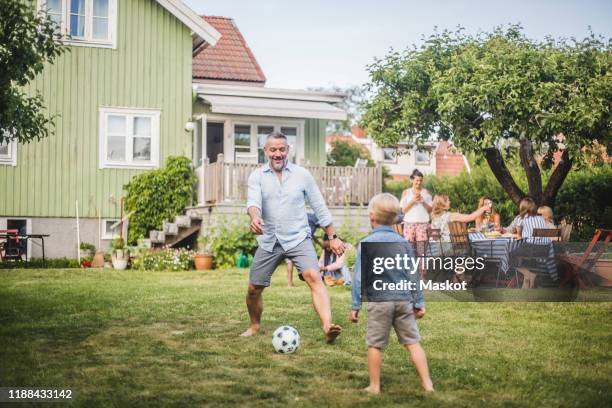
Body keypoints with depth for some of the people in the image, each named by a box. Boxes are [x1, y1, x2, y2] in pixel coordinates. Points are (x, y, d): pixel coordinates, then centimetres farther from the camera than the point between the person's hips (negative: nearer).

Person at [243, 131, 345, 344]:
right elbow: (253, 201, -17)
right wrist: (255, 218, -40)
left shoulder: (302, 175, 2)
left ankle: (327, 327, -37)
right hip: (269, 241, 2)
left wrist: (332, 237, 8)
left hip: (298, 238, -2)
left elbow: (319, 207, 8)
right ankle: (254, 326, 34)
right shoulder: (257, 176, 2)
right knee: (253, 288, 6)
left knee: (313, 276, -25)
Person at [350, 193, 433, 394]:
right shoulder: (403, 243, 7)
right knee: (412, 342, 8)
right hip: (404, 300, 4)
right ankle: (427, 383, 8)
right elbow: (413, 275, 11)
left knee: (374, 344, 6)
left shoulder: (366, 243, -4)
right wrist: (419, 302, 17)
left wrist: (355, 305, -1)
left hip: (379, 301, -3)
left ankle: (374, 386, 12)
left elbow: (359, 277, -5)